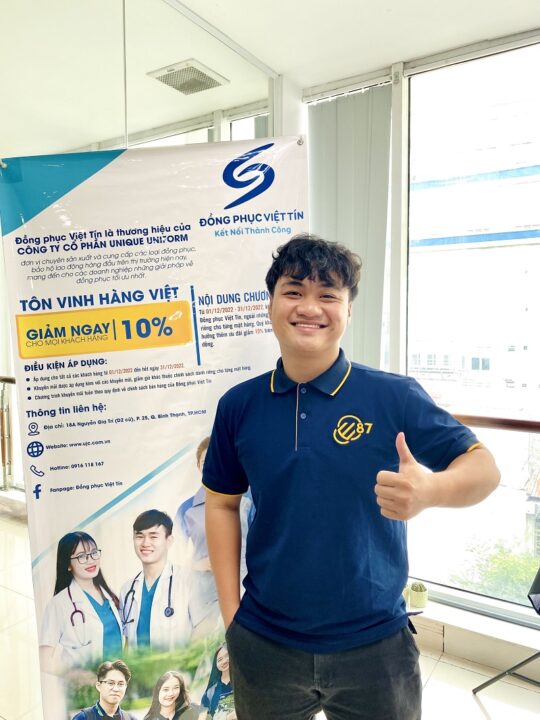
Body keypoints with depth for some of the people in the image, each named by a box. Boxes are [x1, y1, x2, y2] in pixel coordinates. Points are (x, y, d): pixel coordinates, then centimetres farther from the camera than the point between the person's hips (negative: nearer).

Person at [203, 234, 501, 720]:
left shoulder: (396, 397, -13)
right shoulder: (239, 405, -6)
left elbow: (484, 467, -8)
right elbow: (222, 503, 3)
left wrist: (430, 489, -30)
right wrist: (231, 615, 1)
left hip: (375, 644, -1)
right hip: (263, 644, 2)